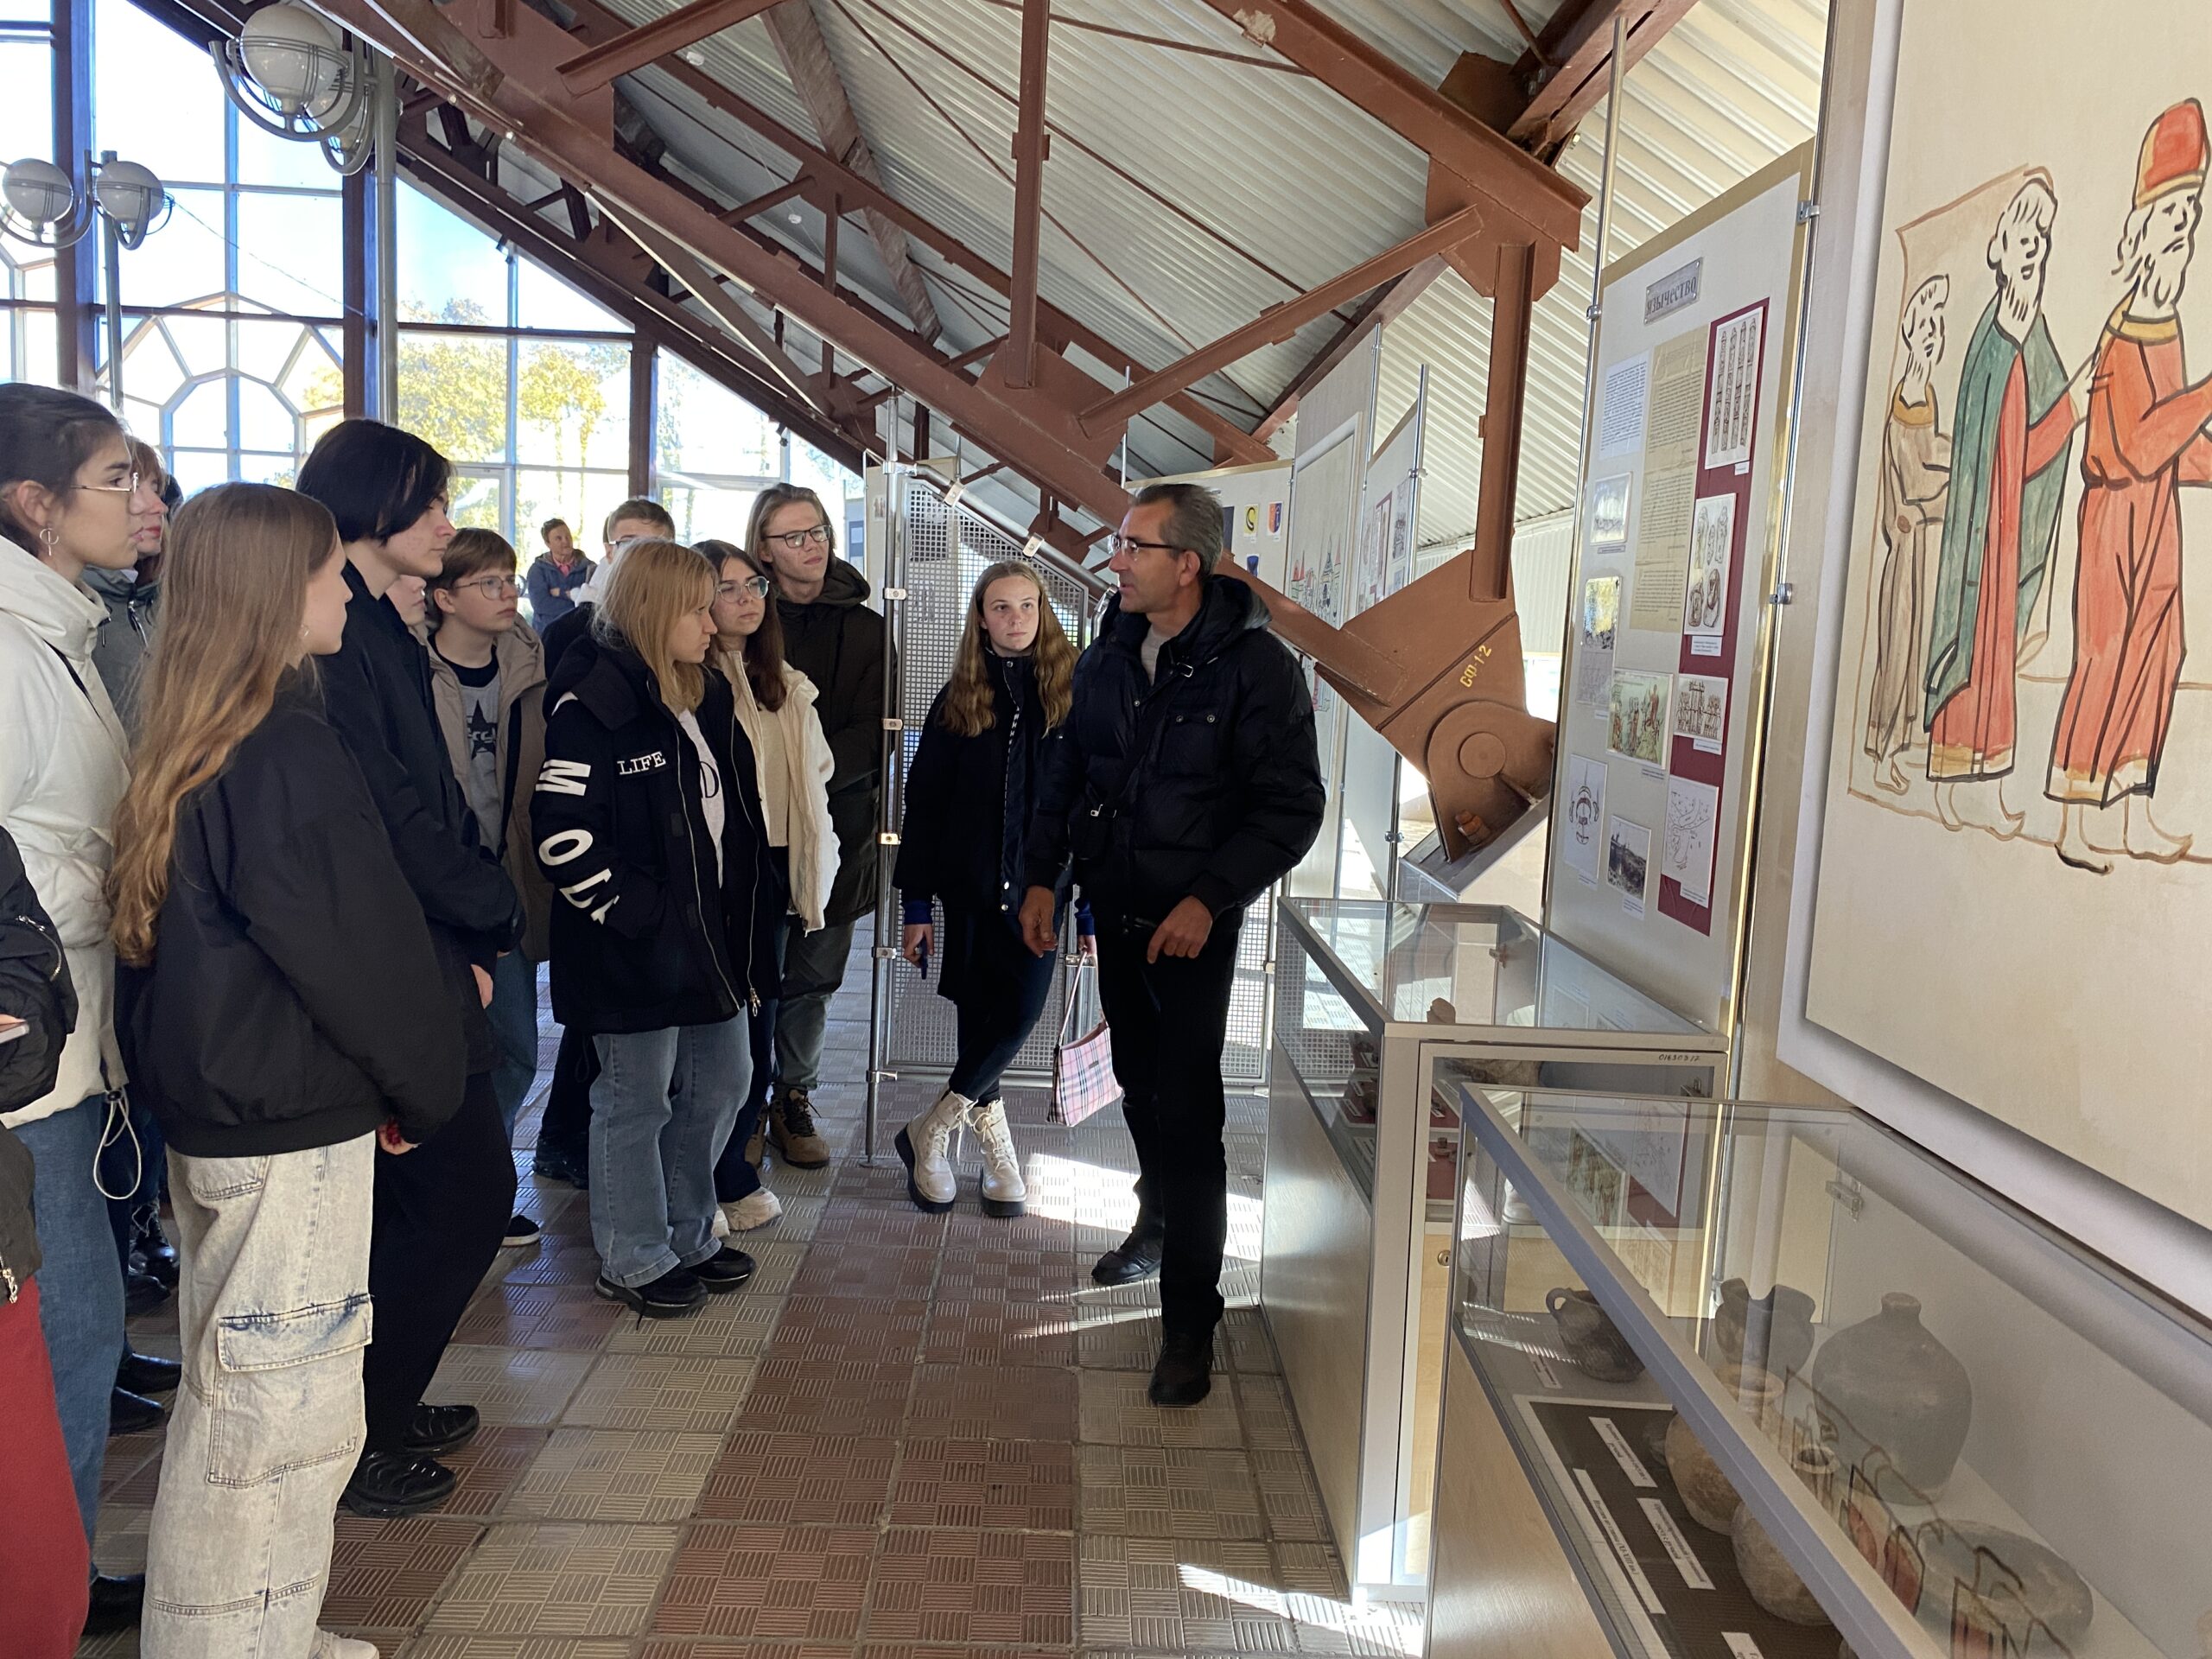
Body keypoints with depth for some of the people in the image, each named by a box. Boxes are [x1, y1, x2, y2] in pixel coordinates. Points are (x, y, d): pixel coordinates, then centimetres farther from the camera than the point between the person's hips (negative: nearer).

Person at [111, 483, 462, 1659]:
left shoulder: (183, 751, 7)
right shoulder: (289, 753, -21)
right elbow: (369, 952, -17)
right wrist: (426, 1092, -2)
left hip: (212, 1117, 10)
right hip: (292, 1134, -10)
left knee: (241, 1397, 20)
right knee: (284, 1405, 2)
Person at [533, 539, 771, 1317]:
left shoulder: (707, 699, 10)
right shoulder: (592, 705, -16)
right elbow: (562, 832, -23)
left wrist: (744, 918, 11)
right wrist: (632, 913, -19)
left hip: (711, 941, 9)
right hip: (634, 953, -9)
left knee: (719, 1086, 18)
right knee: (637, 1103, 6)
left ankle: (687, 1236, 36)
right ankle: (634, 1260, 23)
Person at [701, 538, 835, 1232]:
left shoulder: (785, 685, 14)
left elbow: (814, 777, 20)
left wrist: (808, 871, 15)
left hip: (771, 875, 7)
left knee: (757, 1026, 12)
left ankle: (732, 1174, 26)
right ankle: (722, 1186, 13)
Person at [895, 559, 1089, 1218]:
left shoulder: (1070, 694, 0)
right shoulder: (959, 699, 3)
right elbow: (923, 804, 4)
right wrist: (916, 903, -1)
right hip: (971, 888, 1)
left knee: (1017, 1014, -7)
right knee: (982, 1018, 4)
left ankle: (929, 1133, 10)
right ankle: (995, 1143, 21)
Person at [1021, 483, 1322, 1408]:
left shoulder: (1254, 666, -14)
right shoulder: (1111, 656, 5)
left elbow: (1290, 806, -14)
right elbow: (1067, 767, 15)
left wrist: (1210, 898, -20)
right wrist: (1042, 873, 7)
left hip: (1193, 923, -6)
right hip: (1114, 909, 6)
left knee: (1187, 1113, -7)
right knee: (1139, 1087, 19)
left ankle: (1189, 1321, 2)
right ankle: (1158, 1225, 44)